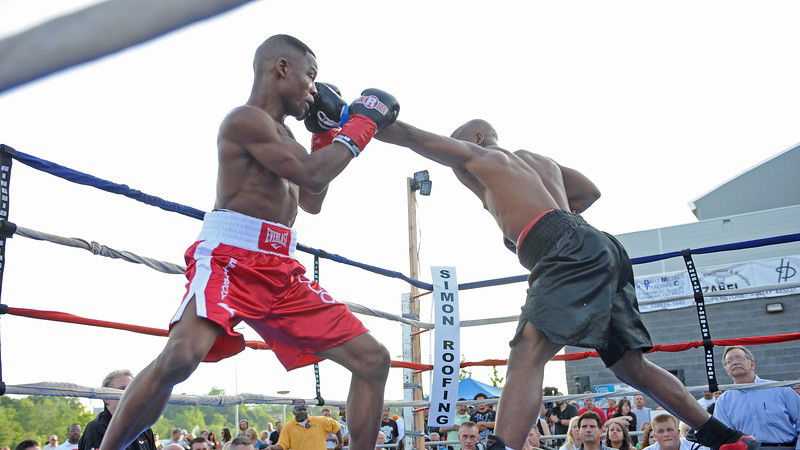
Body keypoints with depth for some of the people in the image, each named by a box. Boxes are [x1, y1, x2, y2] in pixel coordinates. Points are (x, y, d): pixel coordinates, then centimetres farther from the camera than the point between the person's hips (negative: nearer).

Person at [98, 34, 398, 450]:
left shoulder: (279, 134, 22)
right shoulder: (246, 119, -5)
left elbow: (312, 202, 29)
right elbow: (313, 176, -15)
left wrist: (326, 135, 26)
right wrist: (359, 125, -3)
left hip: (282, 272, 9)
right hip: (229, 259, -9)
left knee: (373, 360, 3)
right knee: (181, 356, -33)